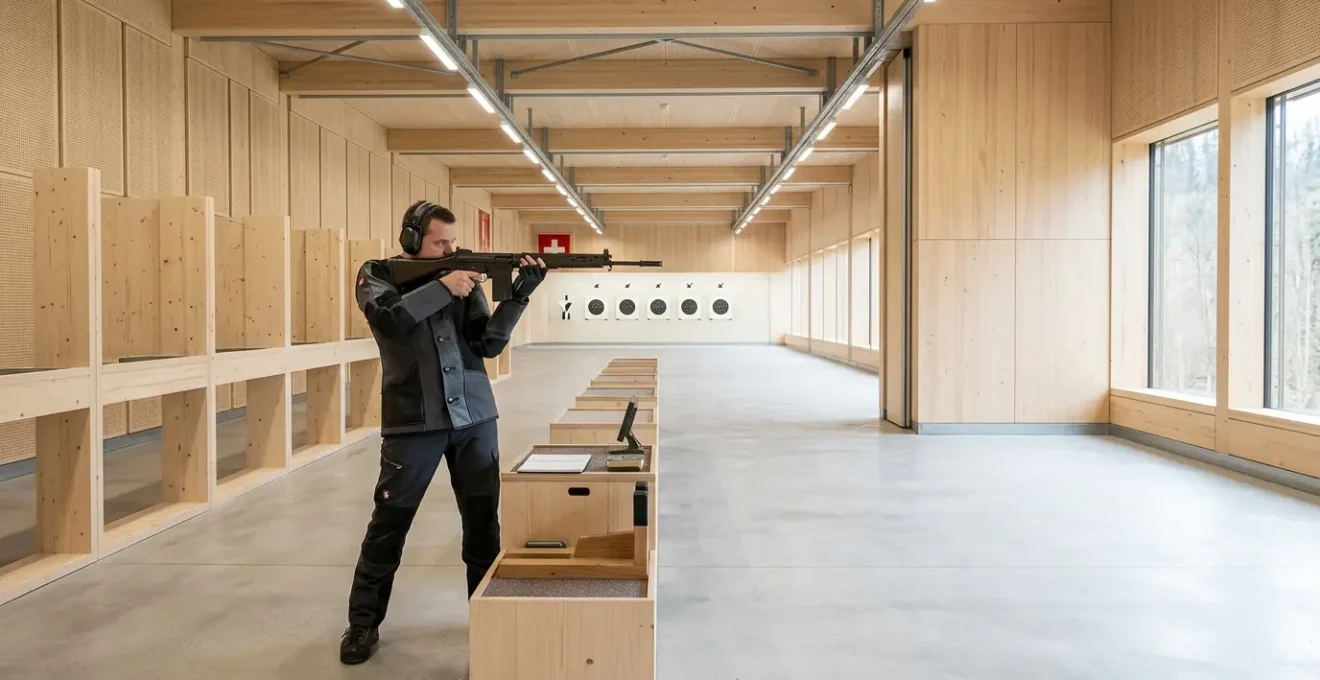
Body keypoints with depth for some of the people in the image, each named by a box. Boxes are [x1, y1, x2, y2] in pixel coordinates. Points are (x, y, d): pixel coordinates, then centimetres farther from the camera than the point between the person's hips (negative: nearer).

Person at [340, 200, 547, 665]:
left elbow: (489, 344, -1)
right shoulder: (377, 275, 1)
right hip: (412, 421, -3)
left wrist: (519, 294, -12)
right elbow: (389, 319, -21)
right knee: (389, 523, 4)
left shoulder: (462, 277, 7)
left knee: (483, 519, 10)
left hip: (474, 418, 3)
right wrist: (443, 288, -19)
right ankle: (363, 624, 19)